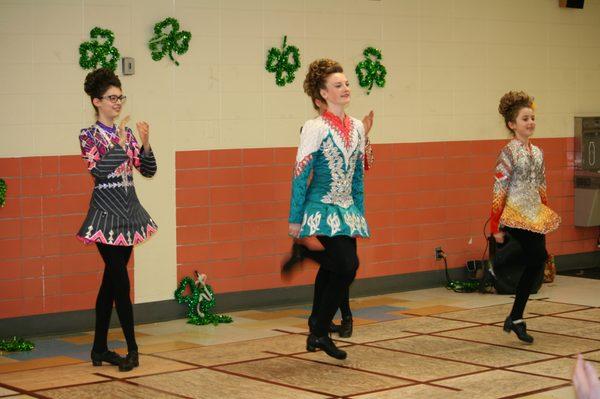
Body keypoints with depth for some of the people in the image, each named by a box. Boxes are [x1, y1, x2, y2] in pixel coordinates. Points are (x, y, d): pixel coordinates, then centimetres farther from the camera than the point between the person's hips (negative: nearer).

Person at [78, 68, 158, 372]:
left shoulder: (126, 133, 10)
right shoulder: (88, 135, -5)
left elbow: (148, 170, 7)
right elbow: (99, 170, -20)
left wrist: (145, 144, -8)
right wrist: (120, 144, -21)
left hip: (128, 212, 6)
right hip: (106, 213, -6)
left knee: (110, 281, 10)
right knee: (121, 283, -8)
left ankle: (100, 349, 18)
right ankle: (132, 349, 0)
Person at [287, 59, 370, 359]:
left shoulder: (357, 127, 9)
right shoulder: (315, 128, -10)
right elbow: (300, 175, -9)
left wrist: (360, 214, 16)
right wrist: (295, 219, -10)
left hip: (347, 210, 7)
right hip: (322, 209, -7)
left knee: (331, 269, 12)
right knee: (347, 266, -16)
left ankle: (317, 332, 25)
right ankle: (320, 333, -3)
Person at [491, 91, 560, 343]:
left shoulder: (537, 152, 11)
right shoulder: (508, 153, -10)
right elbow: (499, 190, -12)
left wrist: (546, 216, 17)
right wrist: (496, 227, -13)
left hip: (536, 217, 8)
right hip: (516, 216, -8)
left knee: (533, 265, 5)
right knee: (538, 257, -16)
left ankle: (515, 318, 15)